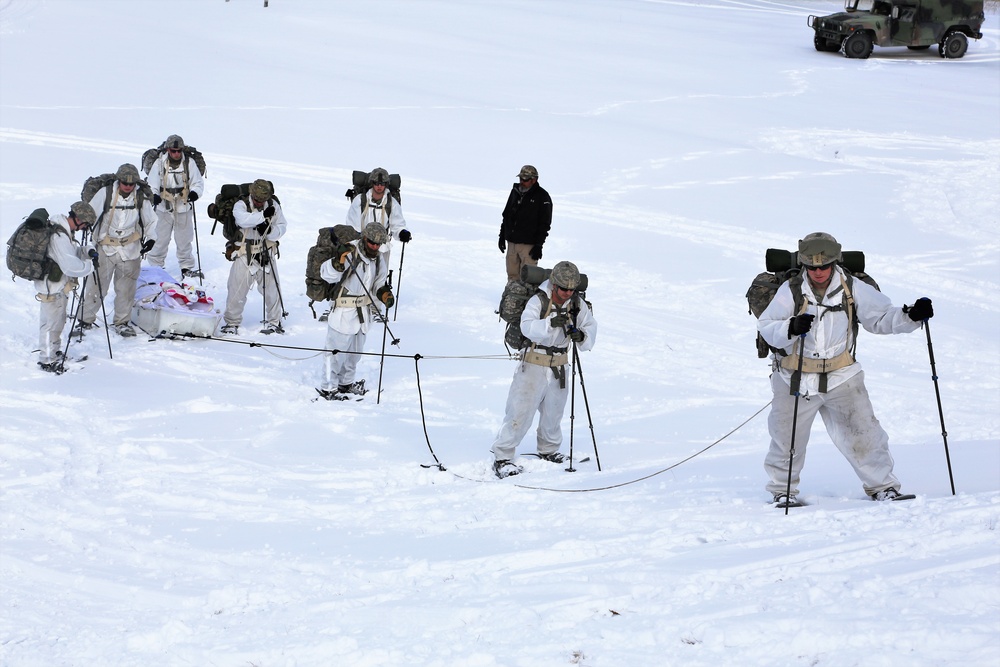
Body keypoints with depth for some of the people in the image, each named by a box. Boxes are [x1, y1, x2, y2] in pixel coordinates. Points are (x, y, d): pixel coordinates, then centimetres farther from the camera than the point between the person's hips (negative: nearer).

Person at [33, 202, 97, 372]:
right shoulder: (58, 237, -29)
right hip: (52, 288, -10)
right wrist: (90, 265, -19)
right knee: (51, 323, 3)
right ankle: (47, 361, 16)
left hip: (58, 286, 10)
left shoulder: (62, 230, 4)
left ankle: (55, 353, 40)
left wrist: (87, 251, -1)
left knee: (59, 321, 24)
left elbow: (72, 251, 17)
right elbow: (71, 266, -33)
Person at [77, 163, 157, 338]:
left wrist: (151, 238, -7)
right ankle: (86, 320, 11)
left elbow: (151, 221, 9)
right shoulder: (105, 194, -9)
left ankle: (122, 322, 22)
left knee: (126, 288, 8)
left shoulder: (141, 198, -3)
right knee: (97, 286, -2)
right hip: (105, 247, -2)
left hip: (131, 249, 2)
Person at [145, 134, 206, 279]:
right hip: (164, 208, -1)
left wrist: (194, 192, -17)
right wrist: (154, 195, -21)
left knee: (184, 240, 9)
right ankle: (154, 266, 17)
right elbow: (152, 184, -2)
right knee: (160, 239, 4)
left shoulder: (189, 163, -1)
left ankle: (187, 267, 22)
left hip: (184, 208, 1)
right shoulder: (159, 163, -3)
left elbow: (198, 182, 3)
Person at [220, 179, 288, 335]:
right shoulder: (241, 205, -9)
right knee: (237, 289, 0)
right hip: (245, 254, -2)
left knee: (272, 289, 5)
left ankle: (274, 321, 20)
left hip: (267, 254, 2)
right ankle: (231, 322, 16)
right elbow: (243, 220, -30)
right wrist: (263, 215, -36)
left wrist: (270, 231, -18)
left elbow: (282, 227, 2)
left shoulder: (273, 205, 1)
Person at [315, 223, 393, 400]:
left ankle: (346, 383, 40)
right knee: (337, 351, 0)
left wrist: (384, 293, -1)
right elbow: (327, 274, -29)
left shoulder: (379, 258, 3)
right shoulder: (350, 253, -21)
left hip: (363, 313, 8)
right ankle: (328, 388, 12)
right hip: (343, 311, -8)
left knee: (355, 351, 22)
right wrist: (339, 260, -47)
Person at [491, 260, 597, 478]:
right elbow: (527, 327, -30)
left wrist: (581, 336, -19)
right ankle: (502, 458, -5)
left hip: (559, 367, 5)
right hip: (534, 364, -5)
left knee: (553, 412, 19)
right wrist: (551, 323, -44)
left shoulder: (578, 305, 1)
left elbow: (590, 328, 3)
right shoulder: (538, 301, -16)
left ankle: (548, 450, 40)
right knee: (521, 411, -9)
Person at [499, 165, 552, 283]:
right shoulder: (515, 192, 11)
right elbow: (506, 215, 20)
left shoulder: (542, 197, -7)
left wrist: (539, 245, -13)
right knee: (512, 275, 9)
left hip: (528, 245, -6)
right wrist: (502, 236, 18)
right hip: (511, 243, 6)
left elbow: (544, 223, -8)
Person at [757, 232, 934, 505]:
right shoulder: (790, 291, -8)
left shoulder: (853, 289, -3)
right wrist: (791, 328, -30)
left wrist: (911, 315, -13)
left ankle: (882, 485, 11)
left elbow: (883, 317, 4)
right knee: (787, 438, 7)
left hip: (842, 377, 1)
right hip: (796, 379, 0)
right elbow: (766, 327, -11)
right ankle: (782, 490, 29)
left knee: (862, 432, -4)